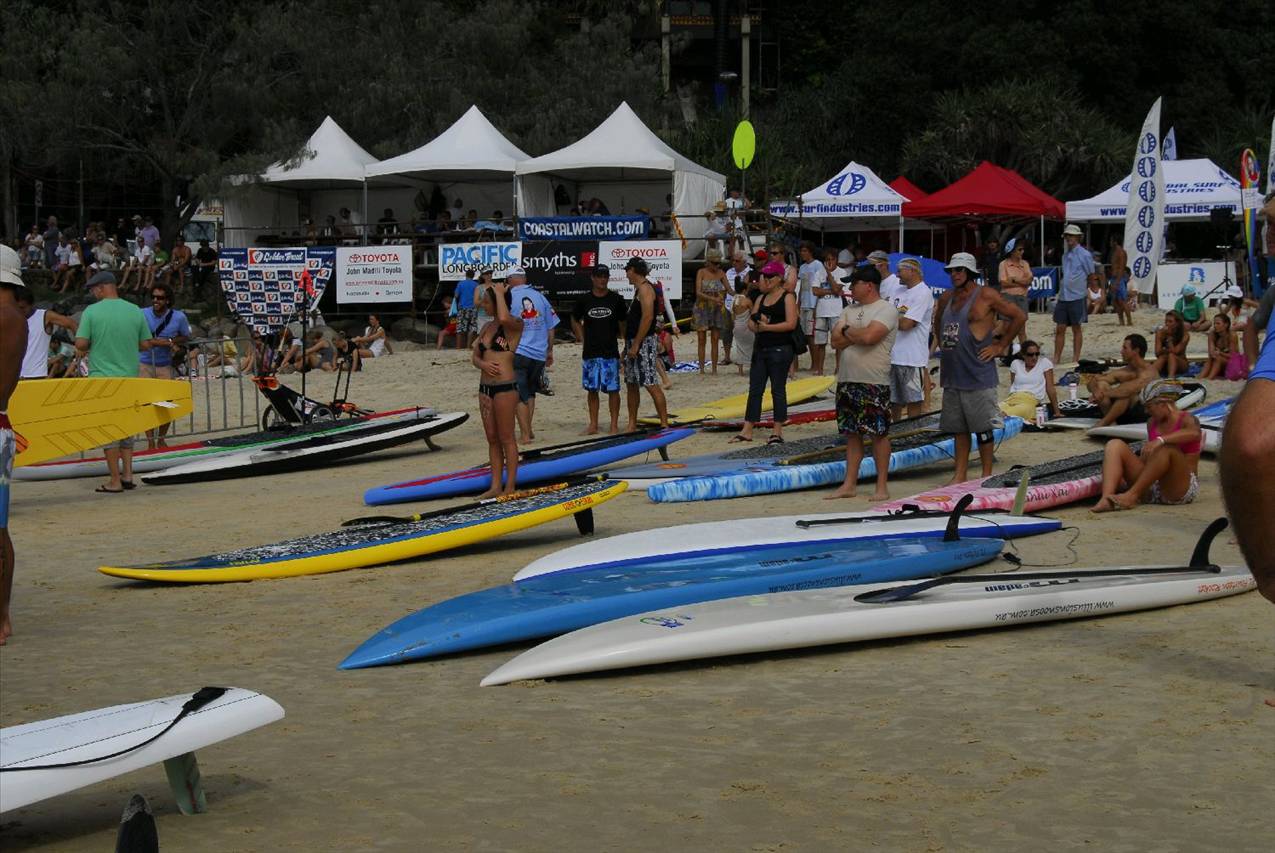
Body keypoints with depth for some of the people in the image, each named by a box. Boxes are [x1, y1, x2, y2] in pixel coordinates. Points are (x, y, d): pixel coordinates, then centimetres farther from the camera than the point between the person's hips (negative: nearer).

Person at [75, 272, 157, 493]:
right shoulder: (135, 311, 2)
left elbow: (80, 344, -12)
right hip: (130, 377, 4)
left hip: (102, 377, -4)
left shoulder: (92, 311, -9)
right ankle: (127, 474, 12)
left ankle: (115, 481, 3)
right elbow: (146, 344, 5)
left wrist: (91, 348, 9)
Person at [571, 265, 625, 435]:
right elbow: (575, 320, 18)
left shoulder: (616, 299, 1)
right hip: (590, 353, 2)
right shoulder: (584, 300, 4)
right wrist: (582, 339, 8)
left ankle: (614, 424, 5)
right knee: (592, 389, 6)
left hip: (610, 352, -2)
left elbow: (623, 323, 10)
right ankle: (593, 424, 15)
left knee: (612, 389, -2)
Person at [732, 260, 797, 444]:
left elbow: (791, 323, -14)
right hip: (760, 348, 6)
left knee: (778, 390, -1)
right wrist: (756, 324, -10)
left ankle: (777, 431, 6)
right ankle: (747, 431, 6)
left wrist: (766, 327, -14)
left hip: (780, 350, -6)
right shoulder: (761, 299, 15)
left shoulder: (787, 297, -4)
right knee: (754, 389, 5)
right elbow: (751, 324, 13)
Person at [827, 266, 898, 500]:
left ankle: (881, 487, 3)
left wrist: (847, 331, -5)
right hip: (847, 380, 7)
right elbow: (835, 341, 4)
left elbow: (869, 336, -23)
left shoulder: (886, 309, -8)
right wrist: (858, 335, -10)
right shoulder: (849, 310, 15)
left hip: (874, 383, -7)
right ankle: (849, 485, 14)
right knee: (851, 433, 10)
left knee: (879, 433, -2)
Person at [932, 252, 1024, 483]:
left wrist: (1000, 346, -8)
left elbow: (1019, 316, -9)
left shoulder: (986, 296, -8)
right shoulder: (946, 298, 12)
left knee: (982, 428, -1)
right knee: (958, 427, 11)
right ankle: (960, 475, 16)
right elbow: (938, 322, 33)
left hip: (978, 375, -7)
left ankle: (986, 476, 6)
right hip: (952, 375, 7)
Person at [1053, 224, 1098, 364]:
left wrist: (1081, 288, 6)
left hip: (1076, 297, -6)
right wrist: (1061, 292, 14)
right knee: (1060, 328, 5)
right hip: (1063, 297, 6)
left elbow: (1092, 277, -3)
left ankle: (1076, 358, 8)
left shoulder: (1084, 255, -8)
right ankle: (1056, 358, 9)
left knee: (1076, 329, 3)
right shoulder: (1066, 255, 13)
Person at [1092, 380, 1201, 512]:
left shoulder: (1186, 420, -3)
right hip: (1151, 487, 6)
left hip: (1181, 490, -6)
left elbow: (1195, 433, -28)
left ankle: (1132, 495, -32)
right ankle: (1106, 500, -32)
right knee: (1115, 445, -8)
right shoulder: (1152, 423, 16)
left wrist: (1161, 440, -40)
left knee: (1167, 448, -33)